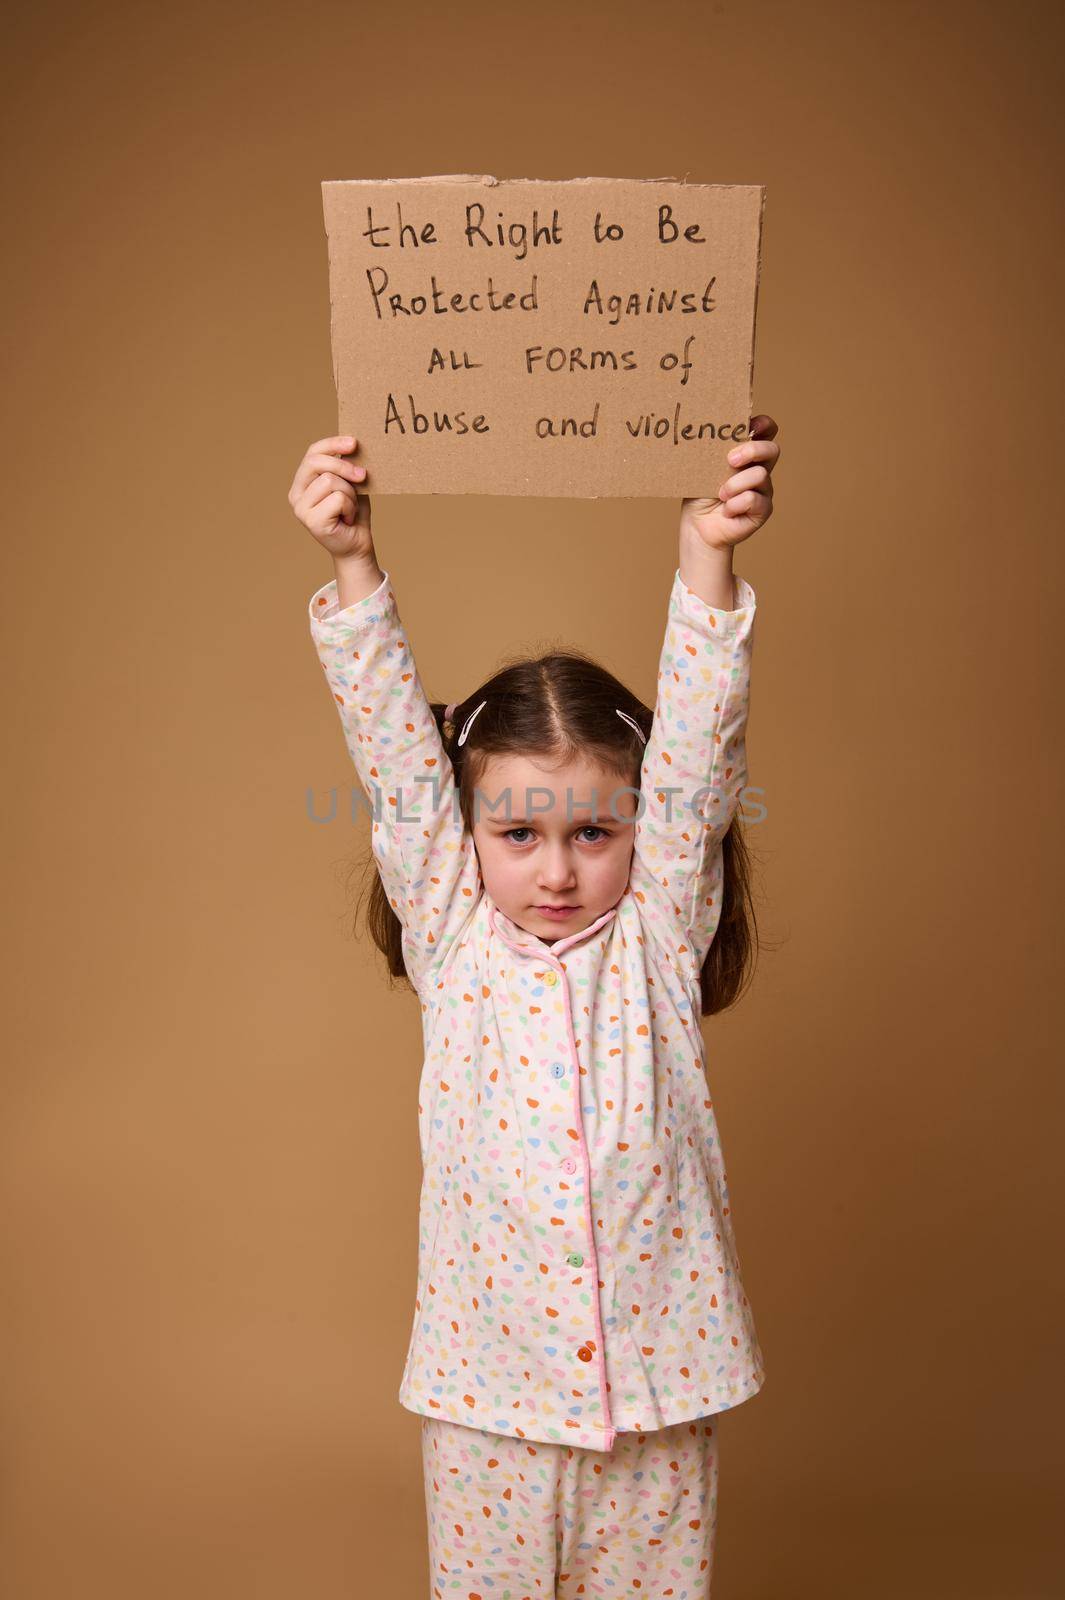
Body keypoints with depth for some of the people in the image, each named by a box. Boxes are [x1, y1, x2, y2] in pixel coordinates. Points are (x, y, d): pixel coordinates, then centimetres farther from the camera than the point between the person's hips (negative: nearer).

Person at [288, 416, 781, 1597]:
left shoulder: (657, 937, -2)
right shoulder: (454, 940, -2)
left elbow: (695, 750, -14)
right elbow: (394, 753, -11)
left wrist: (706, 556, -24)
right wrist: (352, 570, -20)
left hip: (658, 1374, 0)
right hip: (490, 1380, 0)